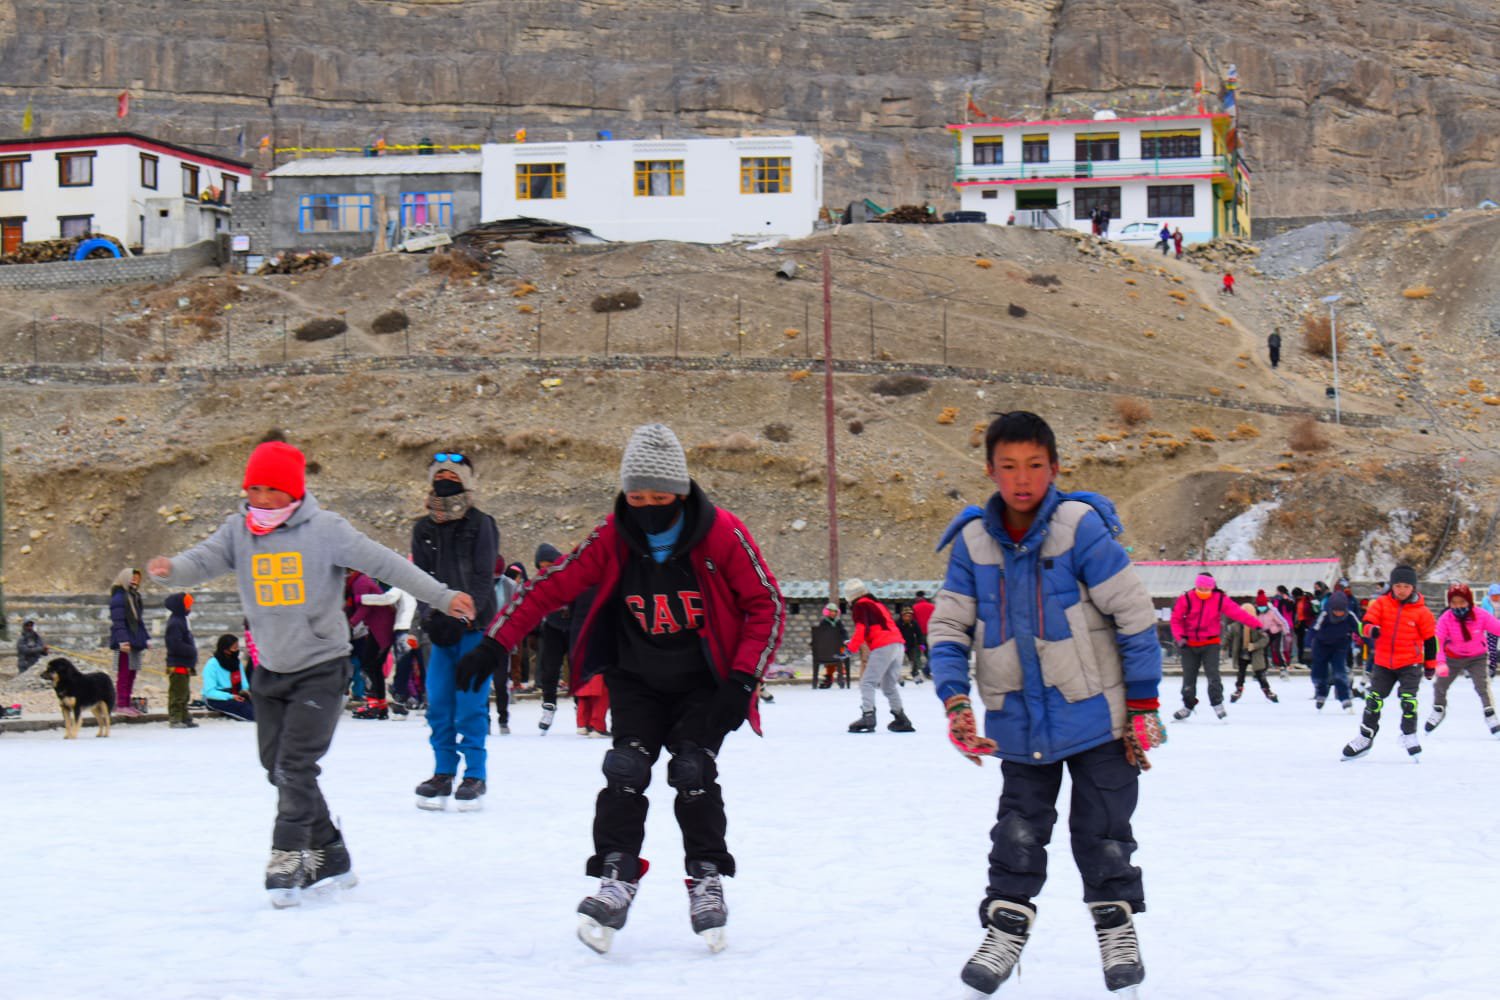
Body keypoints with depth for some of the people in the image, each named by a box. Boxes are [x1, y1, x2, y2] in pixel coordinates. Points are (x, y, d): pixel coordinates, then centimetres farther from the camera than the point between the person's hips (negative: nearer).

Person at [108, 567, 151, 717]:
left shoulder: (134, 596, 18)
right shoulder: (119, 598, -10)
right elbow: (118, 621, -17)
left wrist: (146, 638, 23)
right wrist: (122, 640, -24)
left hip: (135, 641, 9)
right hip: (125, 642, -9)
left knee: (131, 673, 10)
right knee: (123, 673, -8)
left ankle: (127, 703, 16)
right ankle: (121, 705, -8)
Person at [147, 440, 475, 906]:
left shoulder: (323, 529, -12)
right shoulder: (239, 530, 1)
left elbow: (382, 562, -14)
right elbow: (204, 560, -13)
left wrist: (442, 596, -17)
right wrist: (169, 569, -36)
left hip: (322, 667, -6)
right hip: (271, 671, 6)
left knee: (295, 766, -16)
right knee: (279, 768, 11)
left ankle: (287, 861, -7)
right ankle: (329, 857, 24)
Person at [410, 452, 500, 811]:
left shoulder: (481, 526, -2)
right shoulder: (423, 530, 10)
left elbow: (483, 579, -8)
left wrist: (463, 616, -18)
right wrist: (432, 614, -11)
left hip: (475, 626, -4)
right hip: (441, 628, 4)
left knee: (471, 704, -5)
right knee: (439, 703, 4)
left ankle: (475, 777, 2)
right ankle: (443, 774, 12)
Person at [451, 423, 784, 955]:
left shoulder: (723, 535, -17)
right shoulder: (612, 538, -11)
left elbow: (766, 606, -11)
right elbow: (551, 586, -3)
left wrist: (742, 681, -18)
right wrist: (495, 644, -7)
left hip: (703, 684, -2)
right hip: (637, 681, 2)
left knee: (693, 771, -15)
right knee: (625, 767, -14)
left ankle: (706, 880, -1)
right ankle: (616, 878, -11)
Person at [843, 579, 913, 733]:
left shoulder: (860, 606, 3)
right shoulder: (876, 604, 29)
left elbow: (862, 629, -9)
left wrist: (852, 647, -4)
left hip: (883, 647, -8)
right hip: (898, 643, 8)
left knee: (867, 682, -7)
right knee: (888, 685, 18)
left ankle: (868, 716, -19)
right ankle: (901, 719, 17)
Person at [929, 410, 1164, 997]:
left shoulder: (1080, 526, -15)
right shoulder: (973, 541, -4)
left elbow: (1135, 615, -11)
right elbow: (949, 625, 2)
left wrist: (1143, 706, -9)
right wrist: (955, 701, -12)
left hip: (1096, 716, -3)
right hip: (1018, 723, 3)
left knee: (1102, 832, 7)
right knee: (1018, 832, 8)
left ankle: (1117, 926, 24)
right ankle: (1006, 927, 20)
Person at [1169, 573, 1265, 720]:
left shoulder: (1220, 599, -8)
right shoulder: (1186, 599, -9)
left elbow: (1237, 612, -12)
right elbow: (1176, 619, -4)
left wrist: (1256, 624, -20)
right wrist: (1180, 637, -16)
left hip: (1210, 644, -1)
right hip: (1189, 644, 1)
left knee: (1212, 674, -12)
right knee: (1188, 676, 8)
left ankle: (1217, 703, 1)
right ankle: (1188, 706, 24)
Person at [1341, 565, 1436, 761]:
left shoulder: (1421, 611, -6)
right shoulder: (1381, 604, -3)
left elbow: (1430, 638, 3)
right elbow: (1367, 622, -7)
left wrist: (1430, 663, 8)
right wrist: (1371, 629, -32)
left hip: (1410, 663, -2)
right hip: (1384, 662, 2)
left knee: (1408, 698, -15)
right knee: (1374, 699, 7)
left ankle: (1410, 736, 5)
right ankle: (1365, 738, 22)